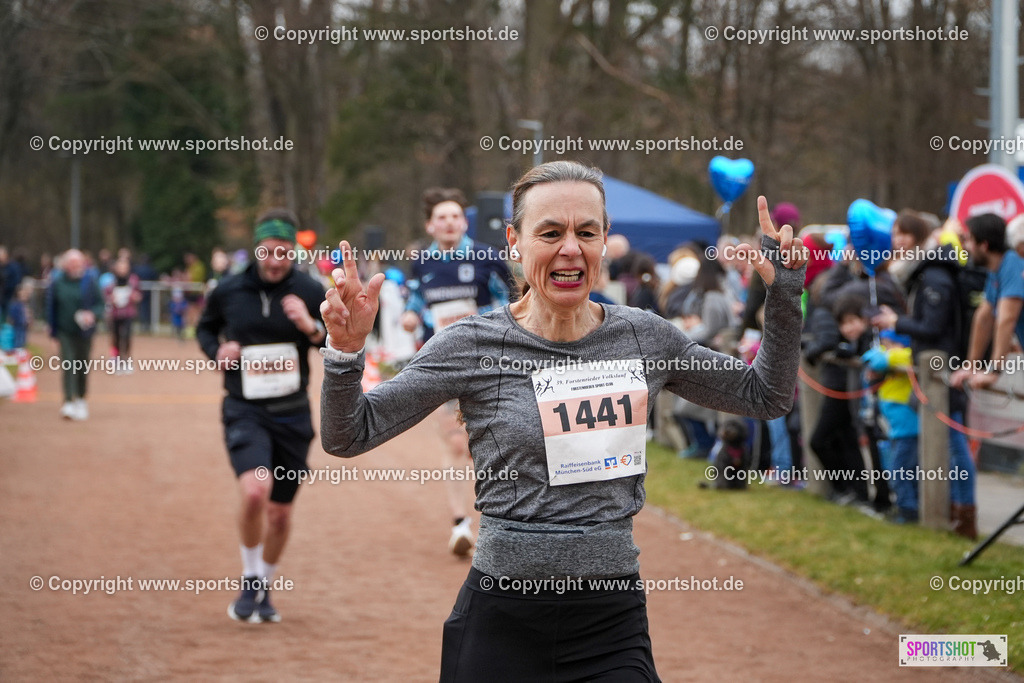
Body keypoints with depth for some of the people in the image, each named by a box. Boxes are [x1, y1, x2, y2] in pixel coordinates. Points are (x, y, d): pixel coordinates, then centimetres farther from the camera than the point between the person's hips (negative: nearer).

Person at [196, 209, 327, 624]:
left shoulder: (310, 293, -1)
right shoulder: (228, 291, 0)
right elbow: (205, 328, 19)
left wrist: (312, 328, -18)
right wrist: (216, 350, -3)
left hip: (292, 414, 2)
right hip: (244, 410, -2)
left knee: (280, 513, 8)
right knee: (255, 491, -25)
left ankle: (264, 589, 32)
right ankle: (249, 584, -4)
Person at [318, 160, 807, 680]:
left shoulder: (645, 338, 4)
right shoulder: (472, 345, -4)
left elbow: (766, 396, 17)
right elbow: (348, 436, -3)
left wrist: (782, 293, 6)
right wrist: (345, 351, -20)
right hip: (501, 622, -2)